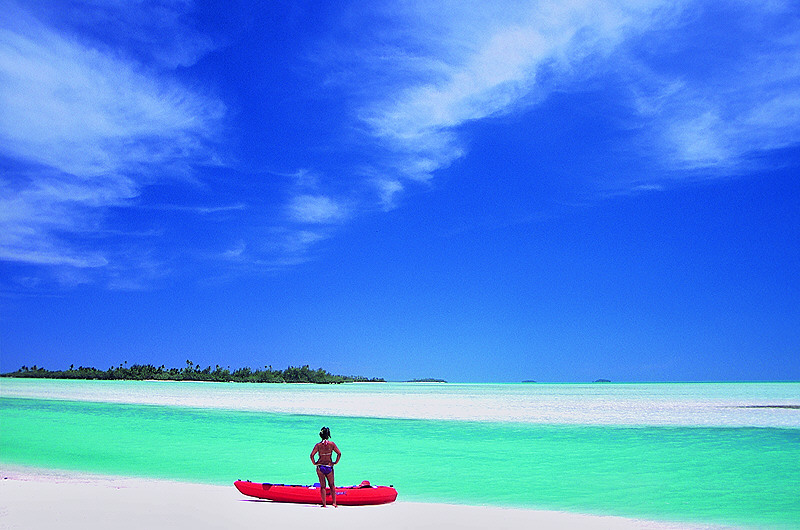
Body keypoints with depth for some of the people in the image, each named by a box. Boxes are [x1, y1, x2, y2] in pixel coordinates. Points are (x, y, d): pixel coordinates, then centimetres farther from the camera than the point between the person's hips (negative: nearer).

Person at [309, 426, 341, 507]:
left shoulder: (318, 445, -6)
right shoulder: (332, 444, -5)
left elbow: (312, 455, -13)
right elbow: (339, 453, -8)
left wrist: (314, 463, 0)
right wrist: (335, 462, 3)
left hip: (320, 467, 0)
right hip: (329, 467, 0)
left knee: (322, 486, 9)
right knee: (332, 485, 15)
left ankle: (324, 504, 9)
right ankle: (334, 503, 10)